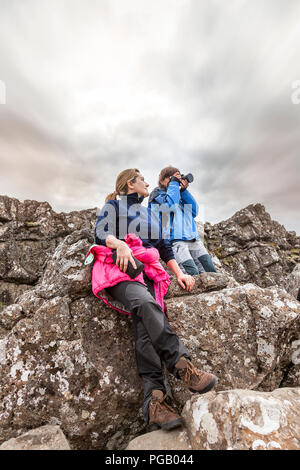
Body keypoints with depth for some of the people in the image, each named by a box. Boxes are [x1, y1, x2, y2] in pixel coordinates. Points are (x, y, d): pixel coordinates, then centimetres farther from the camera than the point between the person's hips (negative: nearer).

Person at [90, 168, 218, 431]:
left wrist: (179, 273, 13)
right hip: (118, 268, -3)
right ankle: (182, 366, -36)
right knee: (146, 304, -34)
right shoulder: (113, 205, 19)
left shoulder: (150, 214, 33)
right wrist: (119, 244, -20)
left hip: (146, 270, 4)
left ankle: (155, 400, -29)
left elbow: (164, 247, 26)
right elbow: (101, 233, 2)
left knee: (144, 321, -24)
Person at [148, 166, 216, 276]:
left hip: (193, 239, 6)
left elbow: (194, 211, 14)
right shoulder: (157, 194, 11)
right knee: (194, 274, -22)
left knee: (212, 272, -4)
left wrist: (184, 190, 9)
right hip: (175, 239, -6)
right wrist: (174, 183, 1)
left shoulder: (180, 195, 28)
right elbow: (170, 205, -12)